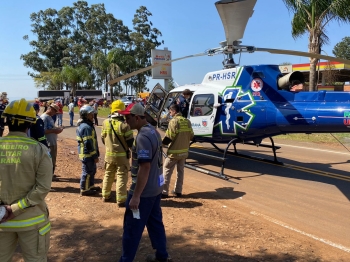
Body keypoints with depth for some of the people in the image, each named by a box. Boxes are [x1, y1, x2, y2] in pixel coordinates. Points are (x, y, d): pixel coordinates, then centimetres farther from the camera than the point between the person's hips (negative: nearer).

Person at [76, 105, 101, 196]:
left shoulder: (85, 125, 12)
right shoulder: (86, 127, -22)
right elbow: (88, 144, -24)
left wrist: (95, 154, 21)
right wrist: (95, 156, -18)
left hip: (88, 154, 10)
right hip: (87, 154, -10)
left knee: (92, 170, 22)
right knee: (87, 172, 2)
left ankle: (91, 186, 36)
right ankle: (84, 190, 15)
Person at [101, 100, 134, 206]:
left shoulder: (105, 123, -4)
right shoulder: (124, 125, -19)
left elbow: (103, 139, 8)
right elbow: (130, 142, -14)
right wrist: (126, 146, 9)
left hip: (109, 154, 5)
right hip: (122, 155, -5)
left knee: (108, 175, 20)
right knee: (121, 177, 3)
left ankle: (105, 196, 32)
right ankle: (121, 200, 5)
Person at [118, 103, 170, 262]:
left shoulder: (143, 137, -23)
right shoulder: (153, 131, 7)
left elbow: (145, 167, -27)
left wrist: (136, 195, -23)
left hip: (144, 191, -10)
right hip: (155, 188, 10)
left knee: (132, 228, 3)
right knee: (155, 223, 20)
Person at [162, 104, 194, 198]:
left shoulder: (173, 121, -15)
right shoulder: (187, 121, 4)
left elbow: (169, 137, -18)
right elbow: (191, 136, 10)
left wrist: (162, 143, -2)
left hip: (174, 151, -6)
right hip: (184, 151, 6)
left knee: (167, 170, 4)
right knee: (180, 171, 16)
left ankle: (164, 192, 5)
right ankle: (178, 191, 21)